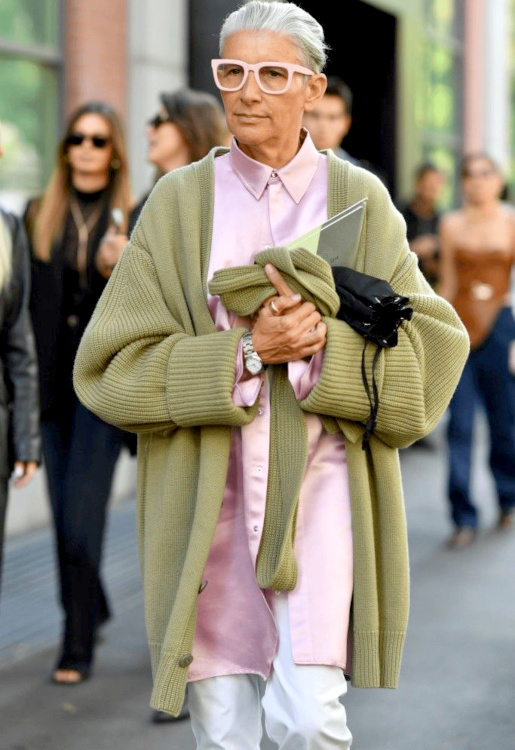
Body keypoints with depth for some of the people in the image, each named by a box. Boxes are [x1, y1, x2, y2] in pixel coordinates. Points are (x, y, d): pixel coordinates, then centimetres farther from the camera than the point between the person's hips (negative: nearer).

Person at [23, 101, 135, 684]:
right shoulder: (38, 215, 8)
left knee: (81, 513, -9)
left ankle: (78, 642, -1)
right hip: (52, 379, 4)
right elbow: (25, 303, 7)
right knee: (65, 511, 10)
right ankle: (92, 609, 31)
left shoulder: (136, 219, 0)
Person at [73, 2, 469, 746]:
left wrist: (323, 345, -16)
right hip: (208, 494, 1)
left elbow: (433, 349, -1)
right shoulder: (179, 201, 4)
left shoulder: (359, 200, 5)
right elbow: (113, 365, -1)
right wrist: (246, 351, -13)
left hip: (320, 481, -1)